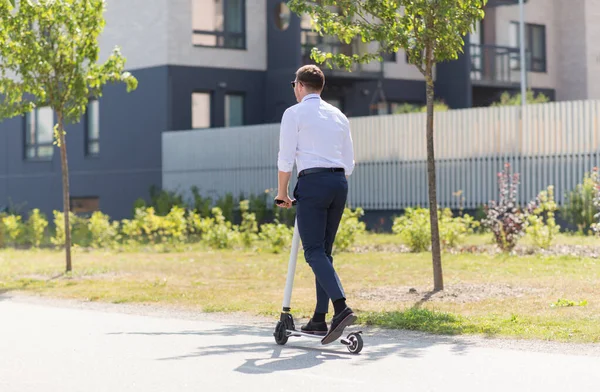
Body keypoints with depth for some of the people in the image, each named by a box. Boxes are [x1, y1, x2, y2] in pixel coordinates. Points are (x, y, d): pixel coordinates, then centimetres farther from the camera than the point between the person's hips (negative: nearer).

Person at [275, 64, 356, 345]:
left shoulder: (294, 113, 0)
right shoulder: (339, 116, 18)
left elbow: (286, 158, -4)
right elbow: (349, 162, 18)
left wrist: (282, 192, 6)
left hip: (312, 182, -6)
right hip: (340, 183, 6)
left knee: (314, 251, -10)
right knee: (324, 251, 11)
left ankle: (341, 308, -28)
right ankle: (319, 319, 11)